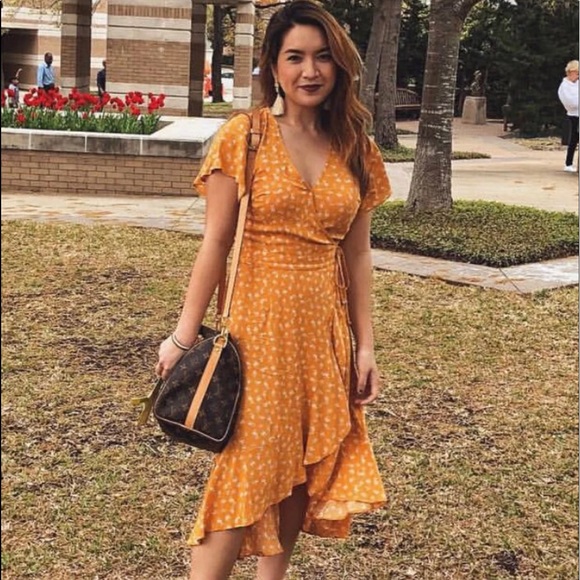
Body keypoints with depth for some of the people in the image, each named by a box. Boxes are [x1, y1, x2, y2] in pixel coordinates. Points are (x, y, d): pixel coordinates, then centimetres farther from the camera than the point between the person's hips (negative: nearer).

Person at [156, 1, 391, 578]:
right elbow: (214, 242, -5)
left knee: (305, 469, 12)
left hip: (327, 328, 4)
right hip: (260, 323, -4)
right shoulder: (244, 138, -6)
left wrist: (365, 346, 6)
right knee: (247, 471, -1)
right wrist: (184, 335, -6)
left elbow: (357, 253, 8)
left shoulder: (355, 151, 5)